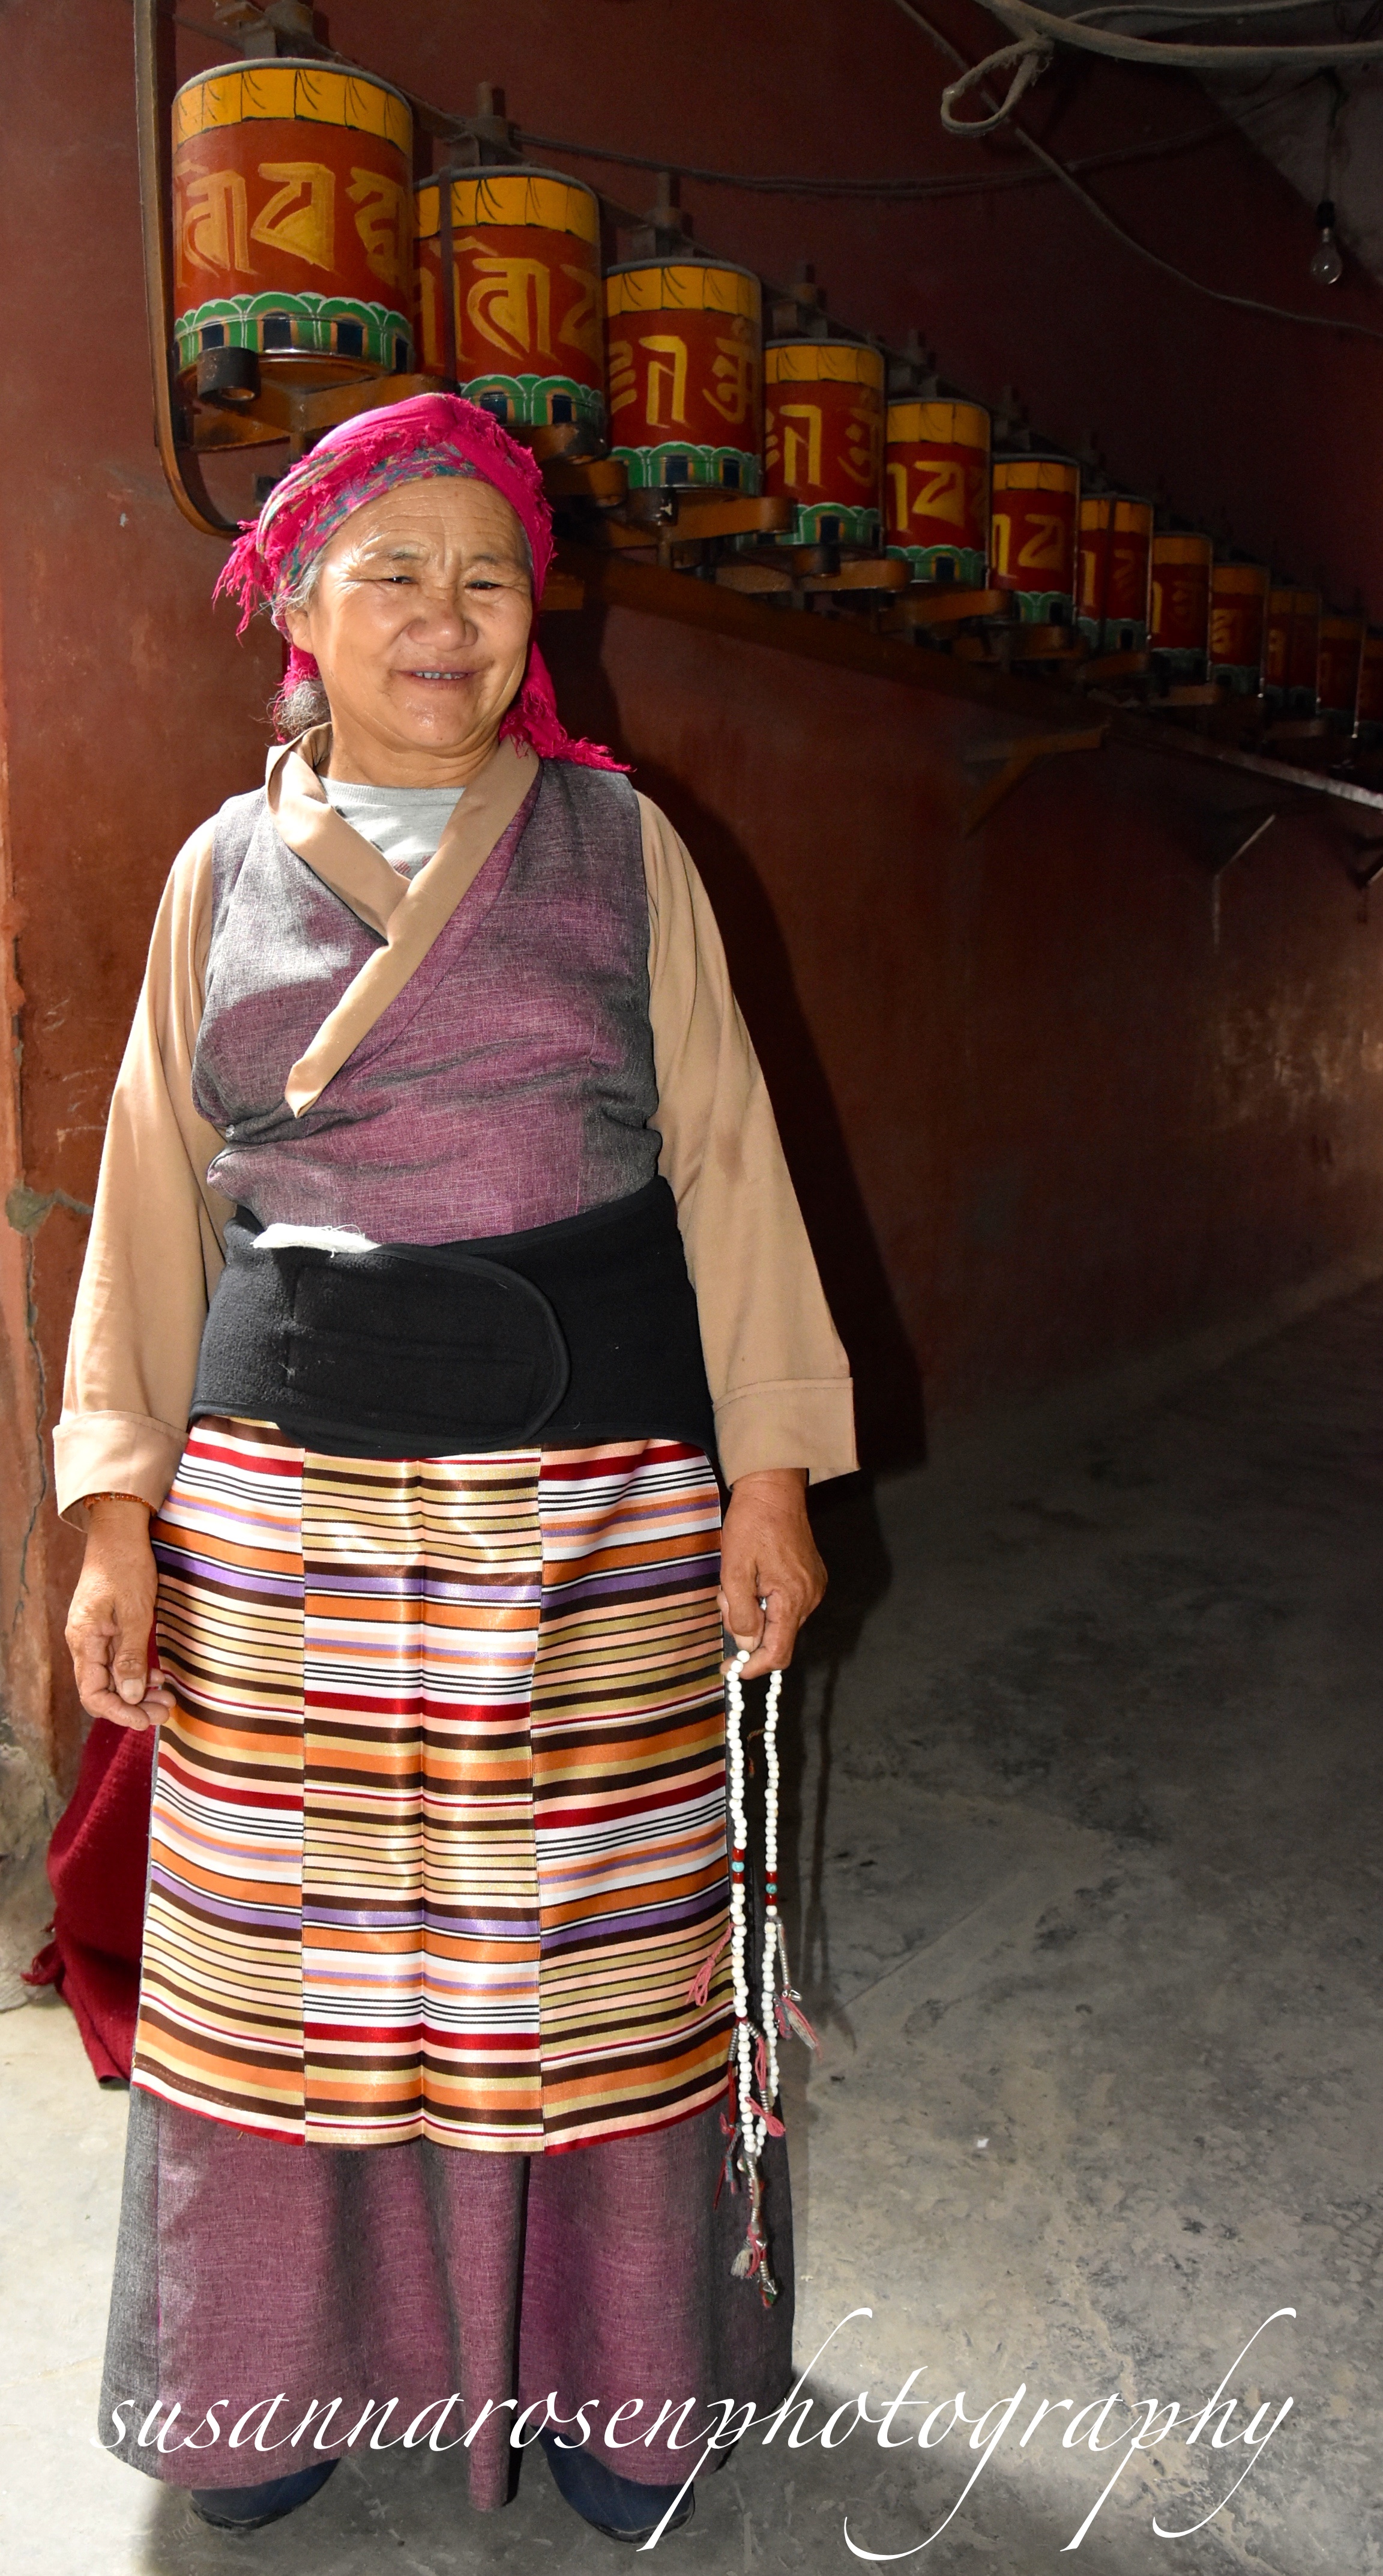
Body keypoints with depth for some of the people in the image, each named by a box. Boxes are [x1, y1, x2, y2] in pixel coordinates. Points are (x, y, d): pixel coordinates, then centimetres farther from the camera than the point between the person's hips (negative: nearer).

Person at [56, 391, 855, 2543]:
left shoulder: (617, 843, 3)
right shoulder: (223, 870, 7)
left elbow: (722, 1158, 2)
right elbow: (156, 1197, 8)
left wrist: (772, 1477, -3)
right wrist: (117, 1509, 3)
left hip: (595, 1486, -1)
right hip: (285, 1498, 2)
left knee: (593, 1938, 9)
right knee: (293, 1936, 11)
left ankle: (609, 2368, 34)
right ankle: (294, 2364, 36)